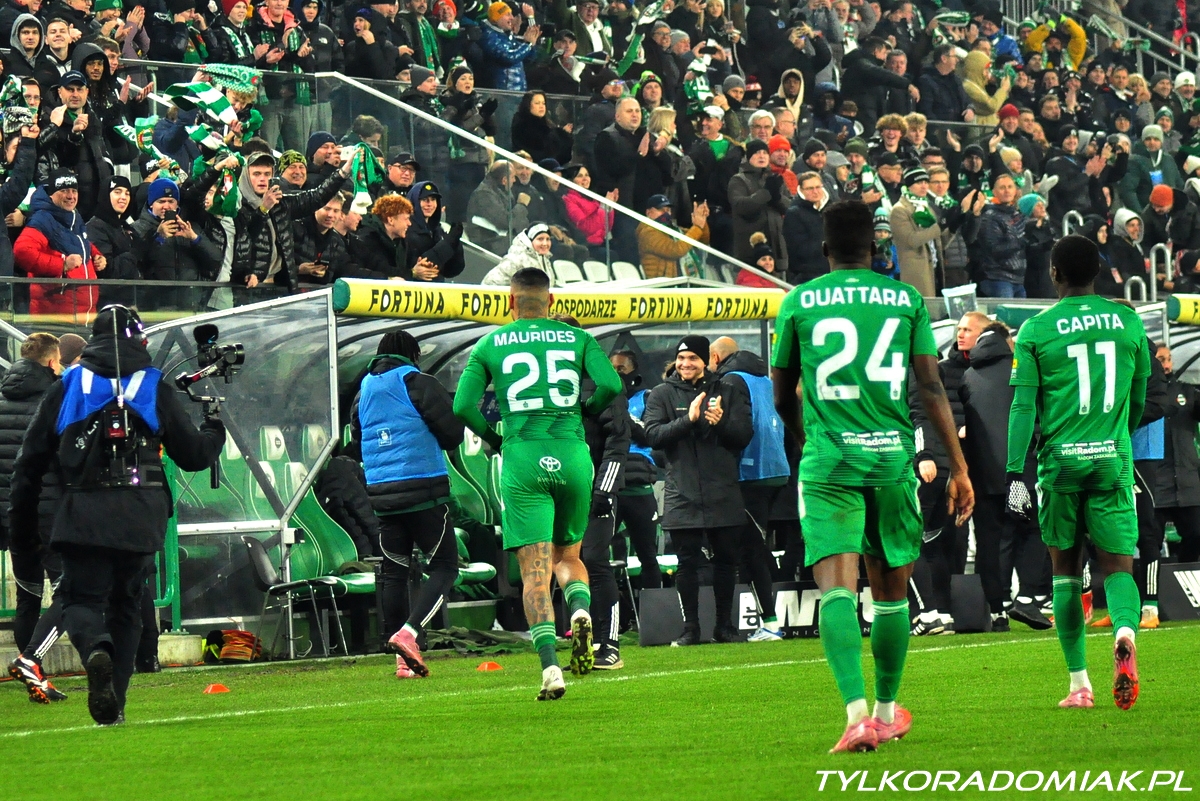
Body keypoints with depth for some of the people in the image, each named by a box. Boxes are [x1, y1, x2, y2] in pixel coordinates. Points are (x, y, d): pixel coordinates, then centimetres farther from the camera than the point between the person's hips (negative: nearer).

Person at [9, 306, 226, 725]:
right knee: (127, 604, 15)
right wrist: (214, 433, 34)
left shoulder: (66, 388, 9)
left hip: (82, 517, -1)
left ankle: (95, 649, -34)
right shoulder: (155, 388, 7)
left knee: (82, 599, 2)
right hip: (140, 517, 1)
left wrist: (22, 518, 16)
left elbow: (30, 459, 8)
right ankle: (114, 702, 11)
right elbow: (193, 454, 11)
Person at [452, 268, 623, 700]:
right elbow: (611, 385, -4)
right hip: (572, 454, 1)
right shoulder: (577, 338, 9)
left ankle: (550, 667, -17)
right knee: (568, 555, 20)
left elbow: (463, 406, 0)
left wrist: (493, 438, 16)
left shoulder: (489, 345, 7)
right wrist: (582, 413, 14)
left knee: (535, 570, -3)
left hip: (522, 458, -1)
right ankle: (580, 609, -13)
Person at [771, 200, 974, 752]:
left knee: (836, 587, -10)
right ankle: (888, 711, 28)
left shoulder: (798, 303, 5)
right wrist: (958, 467, 6)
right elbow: (931, 389, 2)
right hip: (892, 457, 1)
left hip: (828, 462, -1)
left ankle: (857, 712, -27)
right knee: (890, 589, 15)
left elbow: (782, 399, 13)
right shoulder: (906, 299, 6)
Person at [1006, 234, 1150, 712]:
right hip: (1112, 459, 1)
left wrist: (1015, 475, -4)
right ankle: (1125, 632, -31)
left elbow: (1023, 407, -5)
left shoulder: (1036, 330, -1)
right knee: (1117, 566, 2)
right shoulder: (1129, 322, 6)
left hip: (1060, 460, -1)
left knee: (1066, 570, 11)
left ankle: (1079, 684, 12)